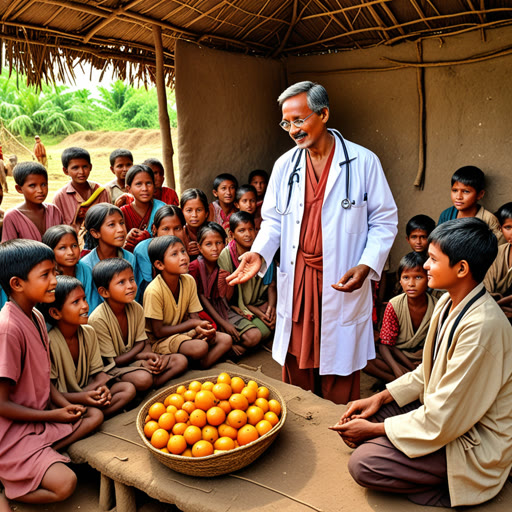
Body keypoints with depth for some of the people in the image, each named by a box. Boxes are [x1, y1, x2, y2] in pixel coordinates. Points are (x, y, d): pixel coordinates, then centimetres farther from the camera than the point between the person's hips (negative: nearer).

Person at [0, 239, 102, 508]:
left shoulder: (36, 316, 3)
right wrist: (53, 415, -12)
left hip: (39, 413, 9)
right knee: (64, 484, -18)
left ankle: (35, 462, -4)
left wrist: (66, 405, -4)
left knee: (94, 416, -1)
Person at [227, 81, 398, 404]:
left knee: (339, 387, 4)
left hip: (341, 284, -3)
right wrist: (259, 253, -5)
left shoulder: (363, 162, -2)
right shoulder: (285, 165, 9)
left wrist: (366, 265, -14)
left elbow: (384, 221, 1)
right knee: (296, 369, 12)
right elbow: (273, 220, 15)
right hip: (296, 283, 3)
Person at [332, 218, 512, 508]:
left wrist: (374, 429, -16)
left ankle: (449, 491, 0)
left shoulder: (482, 327, -31)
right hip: (443, 411, 9)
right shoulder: (449, 303, -1)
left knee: (363, 464, -19)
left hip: (473, 443, -9)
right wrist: (381, 397, 0)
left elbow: (442, 422, -27)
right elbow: (428, 373, 11)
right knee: (360, 419, 1)